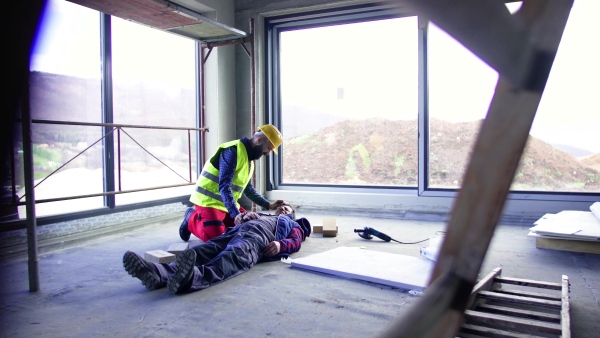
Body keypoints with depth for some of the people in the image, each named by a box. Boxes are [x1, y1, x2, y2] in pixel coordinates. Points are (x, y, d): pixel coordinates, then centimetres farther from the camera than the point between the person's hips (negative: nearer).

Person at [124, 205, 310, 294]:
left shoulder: (292, 224, 39)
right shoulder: (262, 215, 49)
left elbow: (296, 241, 15)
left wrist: (280, 244, -7)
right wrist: (243, 218, 9)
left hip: (258, 236, -5)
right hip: (235, 231, 6)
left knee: (237, 256, -40)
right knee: (201, 251, -26)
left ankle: (194, 277, -72)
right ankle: (158, 272, -53)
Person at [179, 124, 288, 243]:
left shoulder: (249, 157, 8)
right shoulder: (233, 151, -21)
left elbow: (248, 189, 18)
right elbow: (224, 187, -29)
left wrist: (268, 205, 10)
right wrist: (237, 215, -36)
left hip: (226, 203, 9)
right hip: (209, 201, -9)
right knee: (215, 237, -22)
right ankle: (192, 219, 7)